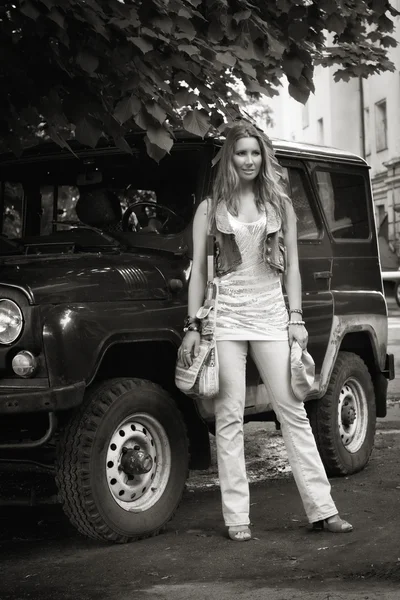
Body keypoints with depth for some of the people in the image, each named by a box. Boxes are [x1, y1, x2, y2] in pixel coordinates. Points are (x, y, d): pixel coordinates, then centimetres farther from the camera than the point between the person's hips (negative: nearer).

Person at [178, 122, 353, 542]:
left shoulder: (279, 205, 12)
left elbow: (291, 265, 12)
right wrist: (192, 326, -1)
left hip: (271, 314, 1)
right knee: (229, 417, -3)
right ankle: (236, 518, 0)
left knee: (293, 411, -1)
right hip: (226, 315, -1)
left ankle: (322, 509, 1)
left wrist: (296, 318, 3)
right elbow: (198, 269, 5)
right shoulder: (210, 209, 7)